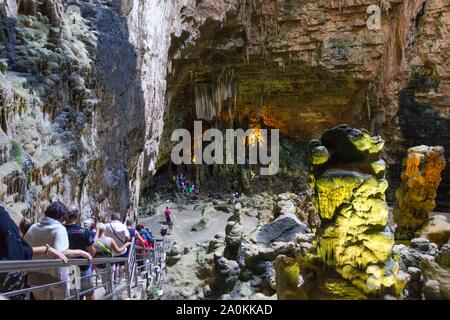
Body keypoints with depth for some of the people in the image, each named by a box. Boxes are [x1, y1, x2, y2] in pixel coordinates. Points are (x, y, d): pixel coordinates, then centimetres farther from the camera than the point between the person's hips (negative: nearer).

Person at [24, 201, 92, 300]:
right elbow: (60, 253, -26)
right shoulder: (59, 228, -13)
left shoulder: (33, 228, 4)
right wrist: (81, 252, -17)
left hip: (35, 278, 5)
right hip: (55, 278, -5)